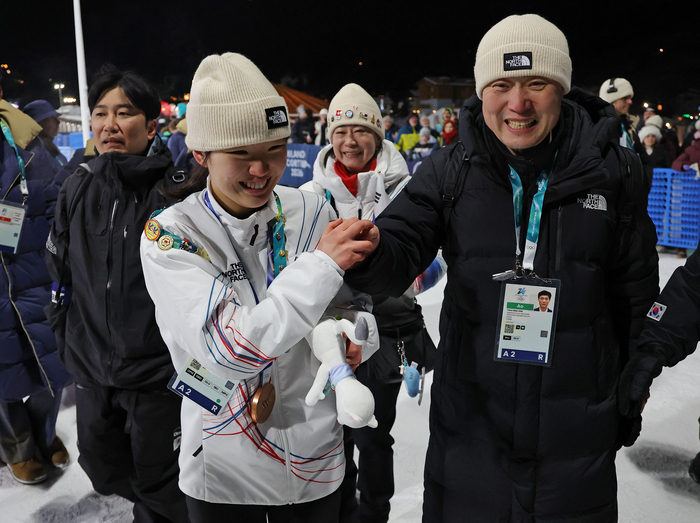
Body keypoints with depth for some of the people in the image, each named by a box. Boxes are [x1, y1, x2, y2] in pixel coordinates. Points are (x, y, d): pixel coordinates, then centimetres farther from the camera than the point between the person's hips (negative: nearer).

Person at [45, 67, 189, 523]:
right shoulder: (78, 190, 1)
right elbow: (61, 269, 13)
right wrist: (66, 336, 16)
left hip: (158, 371, -5)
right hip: (91, 369, 6)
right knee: (105, 472, 23)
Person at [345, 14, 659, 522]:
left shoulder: (613, 173, -5)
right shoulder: (450, 171, -5)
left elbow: (636, 295, 3)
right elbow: (400, 256, -11)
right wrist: (365, 255, -35)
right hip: (470, 420, 1)